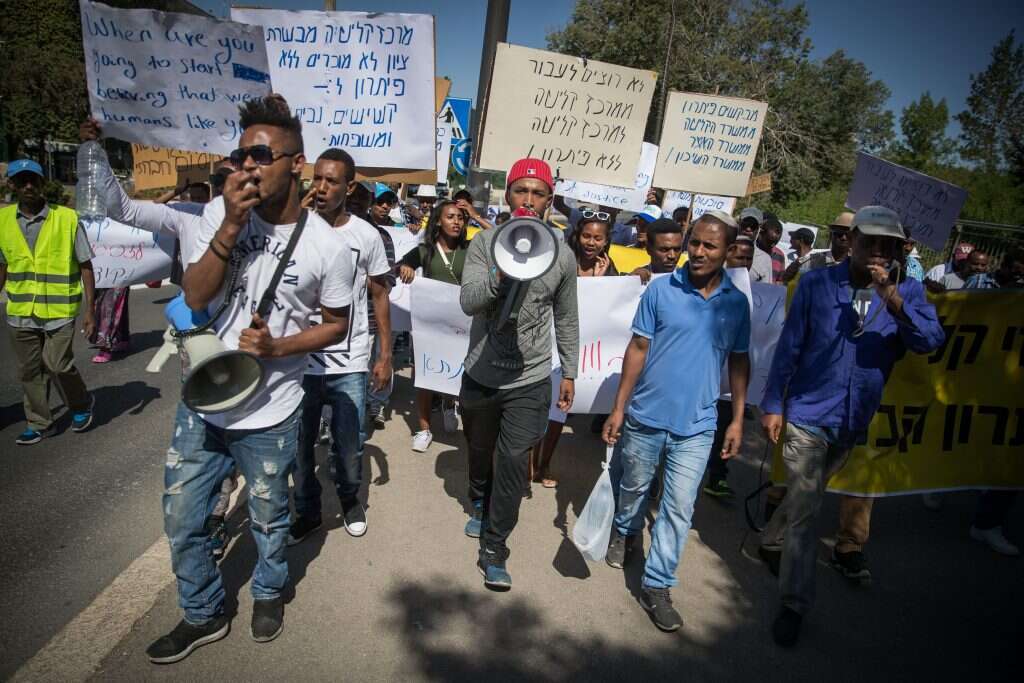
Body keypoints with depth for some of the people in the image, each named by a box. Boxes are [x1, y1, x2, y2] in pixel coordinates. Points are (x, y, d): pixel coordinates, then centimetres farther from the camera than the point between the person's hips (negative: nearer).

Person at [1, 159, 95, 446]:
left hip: (60, 310, -4)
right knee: (29, 371, 11)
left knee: (58, 365, -7)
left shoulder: (67, 218, -8)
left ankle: (81, 405, 22)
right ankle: (38, 423, 27)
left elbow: (86, 267, -4)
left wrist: (89, 309, -7)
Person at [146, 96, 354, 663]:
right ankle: (203, 615, 41)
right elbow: (195, 297, -11)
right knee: (181, 521, 15)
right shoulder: (220, 211, -6)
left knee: (268, 520, 17)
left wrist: (276, 347, -19)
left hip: (269, 414, -3)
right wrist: (231, 226, -23)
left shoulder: (326, 246, -14)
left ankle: (268, 594, 48)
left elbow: (337, 324, -3)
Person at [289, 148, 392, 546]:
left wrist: (386, 355, 4)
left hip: (349, 363, 0)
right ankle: (307, 512, 33)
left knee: (349, 445, 8)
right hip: (299, 359, 1)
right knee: (300, 444, 11)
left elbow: (380, 296, 6)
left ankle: (350, 500, 36)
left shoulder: (366, 235, -2)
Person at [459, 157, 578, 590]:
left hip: (530, 380, -1)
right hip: (481, 374, 1)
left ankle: (493, 551, 10)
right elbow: (468, 302, -19)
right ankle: (480, 504, 52)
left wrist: (569, 372, 8)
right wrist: (504, 270, -33)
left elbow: (566, 319, 7)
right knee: (480, 450, 22)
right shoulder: (485, 243, -7)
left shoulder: (562, 254, -2)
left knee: (513, 462, -7)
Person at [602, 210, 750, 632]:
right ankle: (624, 532, 50)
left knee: (679, 507, 3)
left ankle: (657, 585, 17)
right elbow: (638, 349, -5)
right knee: (634, 486, 19)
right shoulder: (661, 289, -7)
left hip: (696, 425, 1)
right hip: (646, 415, 0)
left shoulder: (737, 303, 0)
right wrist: (618, 408, -5)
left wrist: (738, 419, 4)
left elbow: (739, 362, 8)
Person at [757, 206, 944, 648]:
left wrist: (893, 300, -30)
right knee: (805, 507, -1)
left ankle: (772, 543, 48)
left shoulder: (907, 292, -1)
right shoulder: (816, 283, -8)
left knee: (804, 499, 21)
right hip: (808, 415, -3)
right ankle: (795, 604, 15)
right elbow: (788, 348, -5)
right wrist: (772, 405, -5)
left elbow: (930, 341, -17)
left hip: (857, 421, 3)